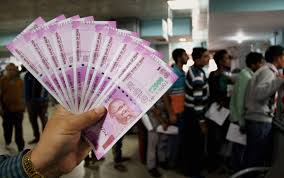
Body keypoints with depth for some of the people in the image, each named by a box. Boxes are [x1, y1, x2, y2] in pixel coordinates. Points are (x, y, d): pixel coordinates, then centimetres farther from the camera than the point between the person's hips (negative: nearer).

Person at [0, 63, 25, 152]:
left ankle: (21, 148, 13)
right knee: (7, 127, 14)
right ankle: (7, 142, 39)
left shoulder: (20, 81, 3)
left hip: (18, 108, 1)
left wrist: (23, 106, 7)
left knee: (19, 129, 7)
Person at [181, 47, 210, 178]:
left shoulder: (193, 70, 6)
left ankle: (188, 167, 37)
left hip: (190, 111, 10)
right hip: (194, 114, -10)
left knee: (189, 142, 20)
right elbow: (198, 102, -26)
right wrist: (202, 122, -21)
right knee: (196, 144, 5)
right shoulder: (198, 76, -25)